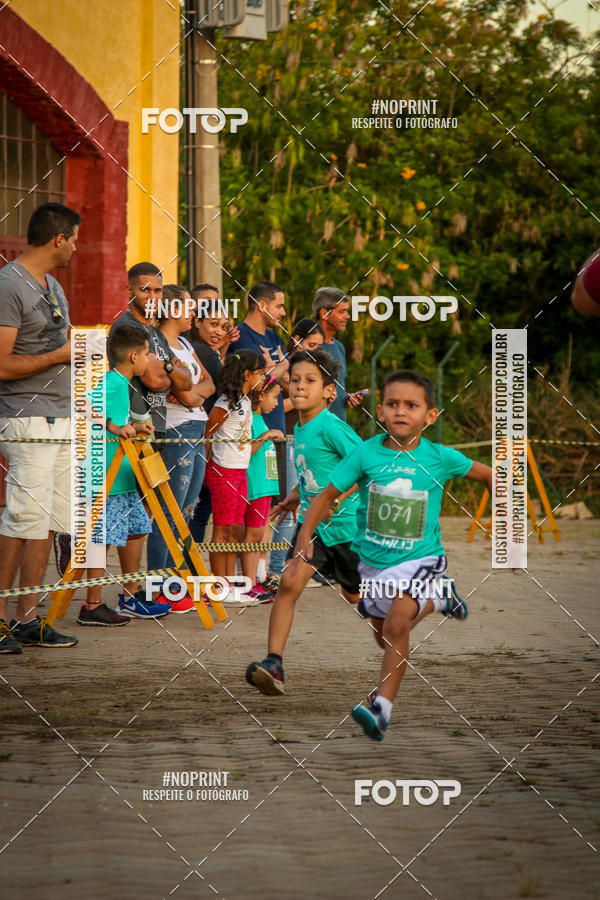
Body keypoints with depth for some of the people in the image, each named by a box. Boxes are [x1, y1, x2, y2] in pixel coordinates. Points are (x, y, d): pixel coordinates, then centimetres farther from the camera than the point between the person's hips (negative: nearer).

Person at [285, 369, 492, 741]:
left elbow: (488, 475, 6)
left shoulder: (440, 458, -12)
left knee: (396, 625, -26)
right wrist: (306, 534, -15)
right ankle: (437, 599, 50)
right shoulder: (367, 453, -11)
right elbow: (328, 495, -3)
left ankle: (383, 709, -23)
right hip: (373, 562, 4)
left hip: (420, 560, -4)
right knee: (385, 637, 21)